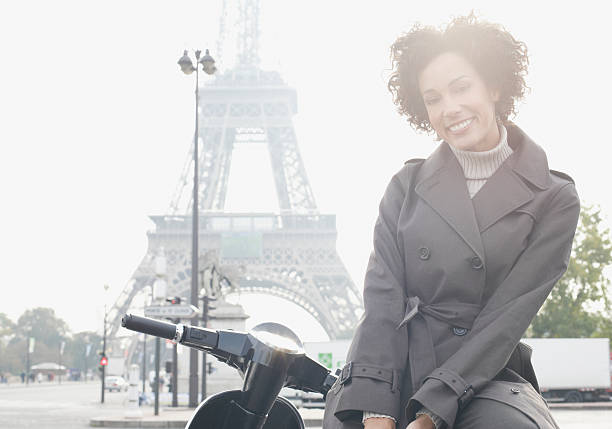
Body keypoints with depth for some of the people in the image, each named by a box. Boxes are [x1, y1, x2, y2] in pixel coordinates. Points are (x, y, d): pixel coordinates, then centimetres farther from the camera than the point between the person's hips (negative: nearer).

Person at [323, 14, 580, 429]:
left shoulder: (554, 200, 3)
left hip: (483, 380, -1)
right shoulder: (407, 186, 10)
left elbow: (507, 318, -6)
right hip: (391, 374, 1)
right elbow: (383, 300, -1)